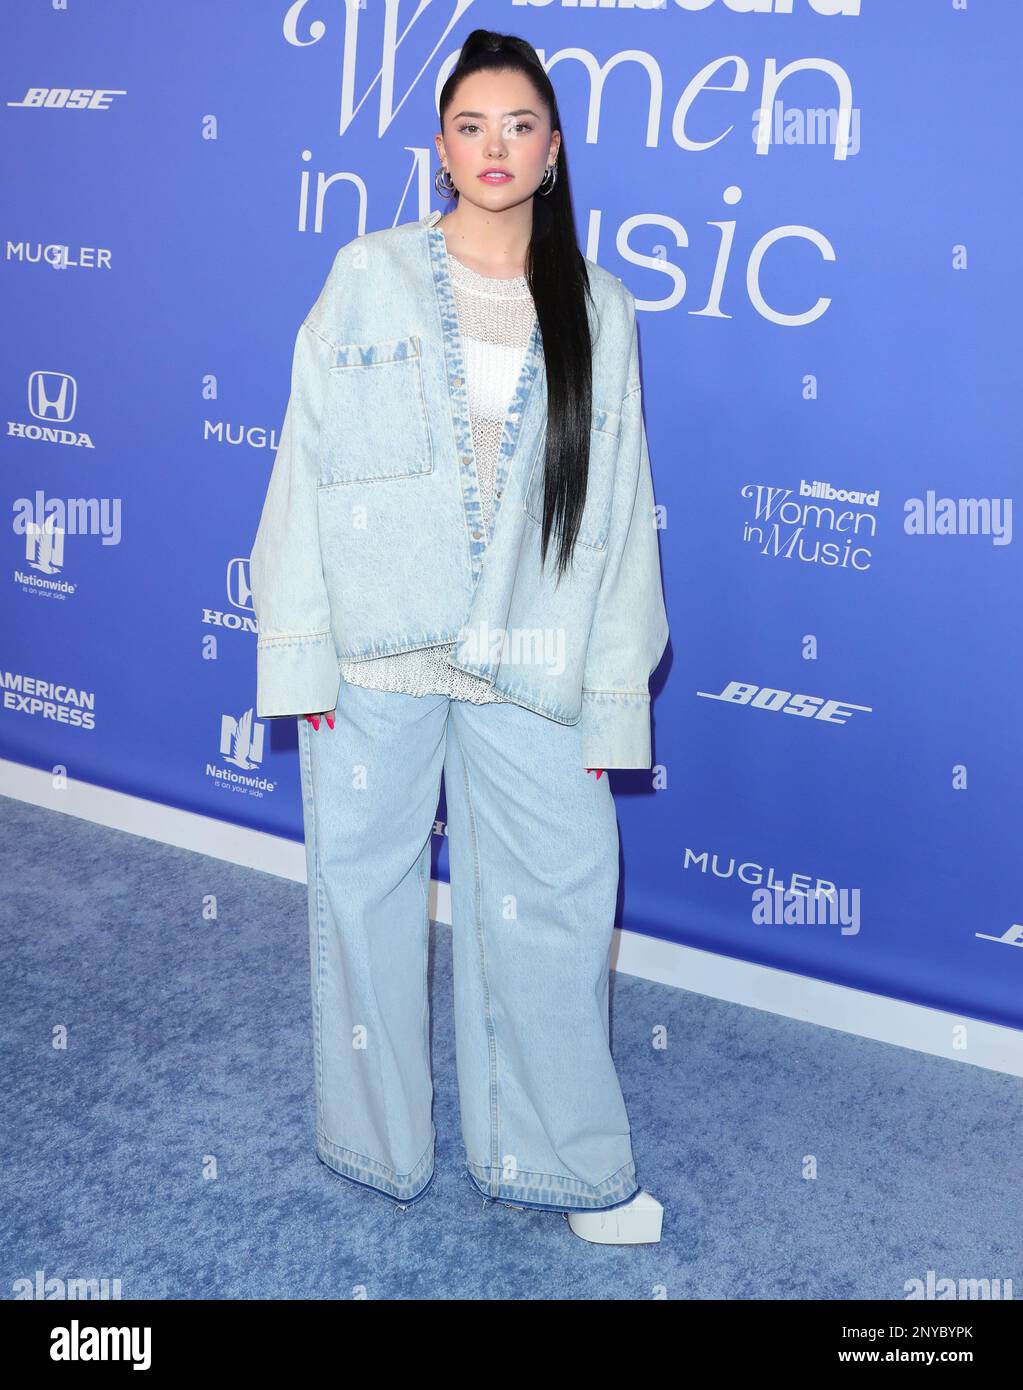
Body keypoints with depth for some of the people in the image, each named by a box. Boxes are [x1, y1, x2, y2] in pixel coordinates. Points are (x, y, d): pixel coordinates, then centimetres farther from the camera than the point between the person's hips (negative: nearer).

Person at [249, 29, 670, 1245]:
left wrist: (613, 696, 1)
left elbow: (616, 509, 5)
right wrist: (299, 647, -6)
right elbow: (309, 461, 1)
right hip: (376, 652, 0)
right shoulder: (368, 278, 3)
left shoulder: (598, 312, 7)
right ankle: (377, 1144, 30)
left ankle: (559, 1162, 22)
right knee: (363, 889, 8)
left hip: (530, 665, 1)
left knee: (555, 900, 2)